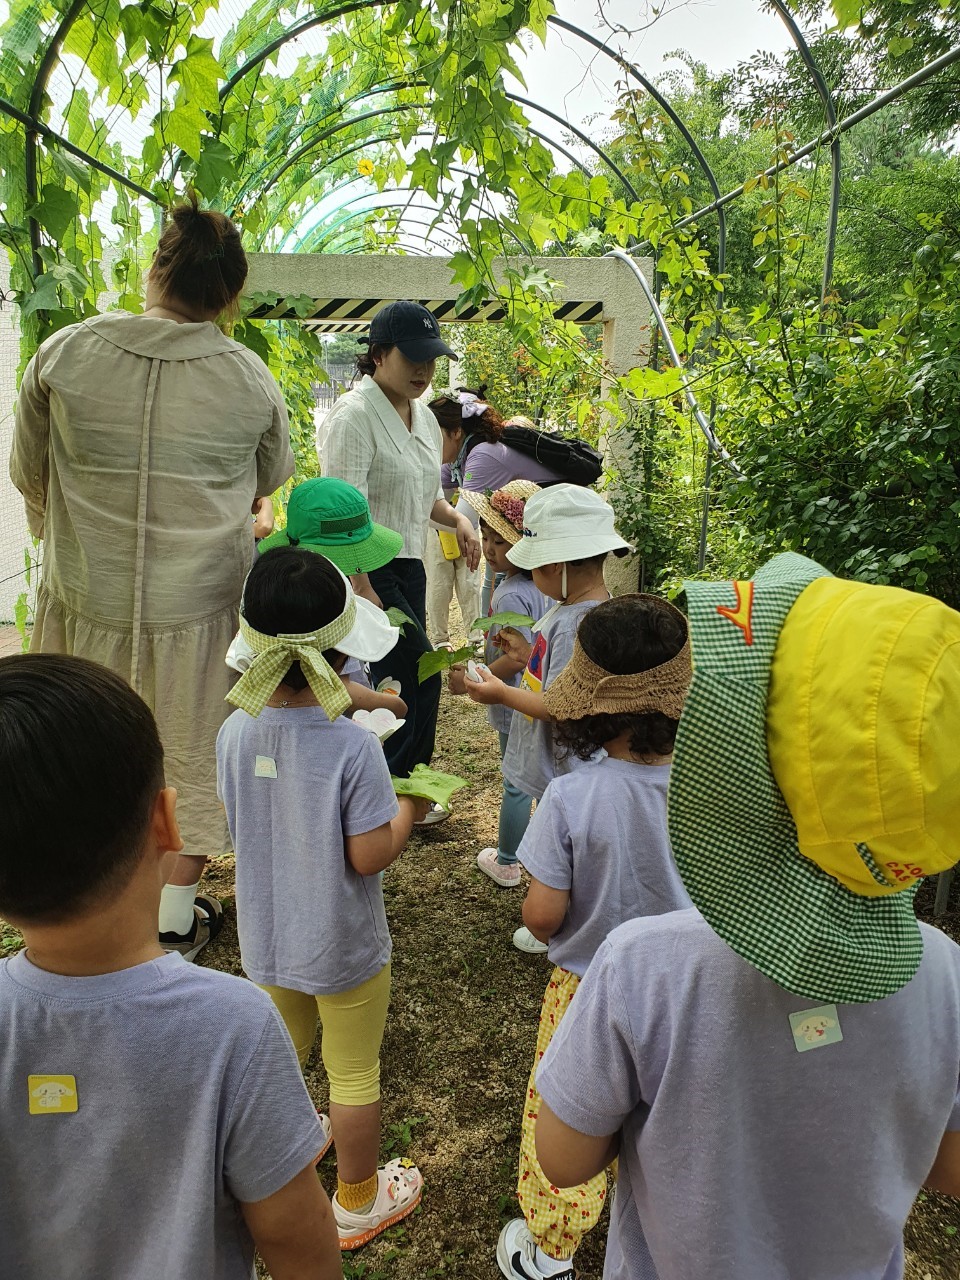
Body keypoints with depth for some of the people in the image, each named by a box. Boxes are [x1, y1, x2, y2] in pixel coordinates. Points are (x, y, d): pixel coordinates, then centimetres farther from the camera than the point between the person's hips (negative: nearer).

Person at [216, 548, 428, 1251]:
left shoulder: (235, 732, -13)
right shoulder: (354, 747, -29)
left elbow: (241, 826, 0)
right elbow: (370, 856, -23)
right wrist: (409, 806, -5)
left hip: (265, 939, 5)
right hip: (342, 949, -5)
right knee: (354, 1076, 18)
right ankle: (359, 1201, 39)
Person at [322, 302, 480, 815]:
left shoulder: (423, 415, 12)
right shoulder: (355, 415, -15)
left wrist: (457, 519, 2)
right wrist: (362, 588, -25)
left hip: (408, 563, 8)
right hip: (366, 567, -8)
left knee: (397, 679, 12)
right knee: (421, 674, -8)